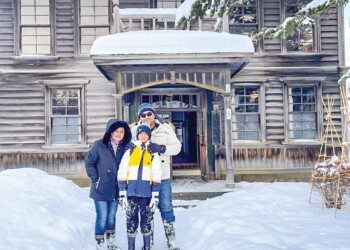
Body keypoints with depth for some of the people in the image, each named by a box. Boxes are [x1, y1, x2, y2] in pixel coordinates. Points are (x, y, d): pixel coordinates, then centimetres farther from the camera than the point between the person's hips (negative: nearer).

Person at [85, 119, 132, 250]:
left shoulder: (124, 147, 1)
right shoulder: (99, 145, -11)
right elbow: (89, 162, -5)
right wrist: (95, 179, -9)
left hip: (115, 189, 4)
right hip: (101, 189, -4)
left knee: (111, 217, 15)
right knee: (102, 217, -3)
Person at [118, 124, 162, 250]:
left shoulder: (153, 154, 6)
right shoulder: (130, 152, 6)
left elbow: (156, 177, 4)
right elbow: (122, 174, 4)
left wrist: (155, 196, -1)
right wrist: (122, 194, -2)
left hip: (147, 193, 0)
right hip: (131, 192, 0)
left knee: (147, 221, 7)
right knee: (131, 221, 4)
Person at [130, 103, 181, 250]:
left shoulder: (166, 129, 1)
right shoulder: (134, 131, 1)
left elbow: (177, 147, -3)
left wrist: (161, 148, -20)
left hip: (162, 177, -1)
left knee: (166, 207, 1)